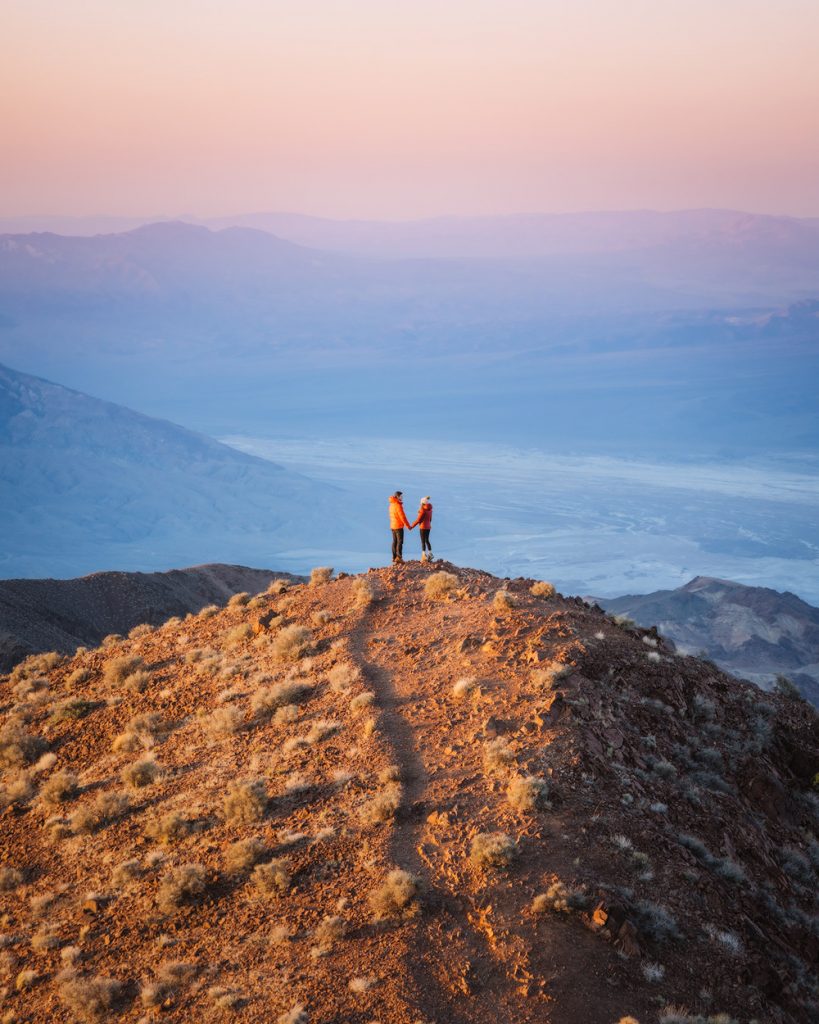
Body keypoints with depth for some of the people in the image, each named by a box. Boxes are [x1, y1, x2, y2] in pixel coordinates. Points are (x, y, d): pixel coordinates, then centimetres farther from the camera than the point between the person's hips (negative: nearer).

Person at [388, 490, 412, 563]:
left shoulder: (391, 505, 10)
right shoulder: (398, 506, -17)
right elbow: (402, 517, -18)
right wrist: (408, 526, -11)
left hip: (393, 526, 8)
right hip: (398, 526, -8)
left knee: (394, 541, 11)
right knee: (400, 542, -7)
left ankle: (394, 557, 12)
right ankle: (399, 557, -12)